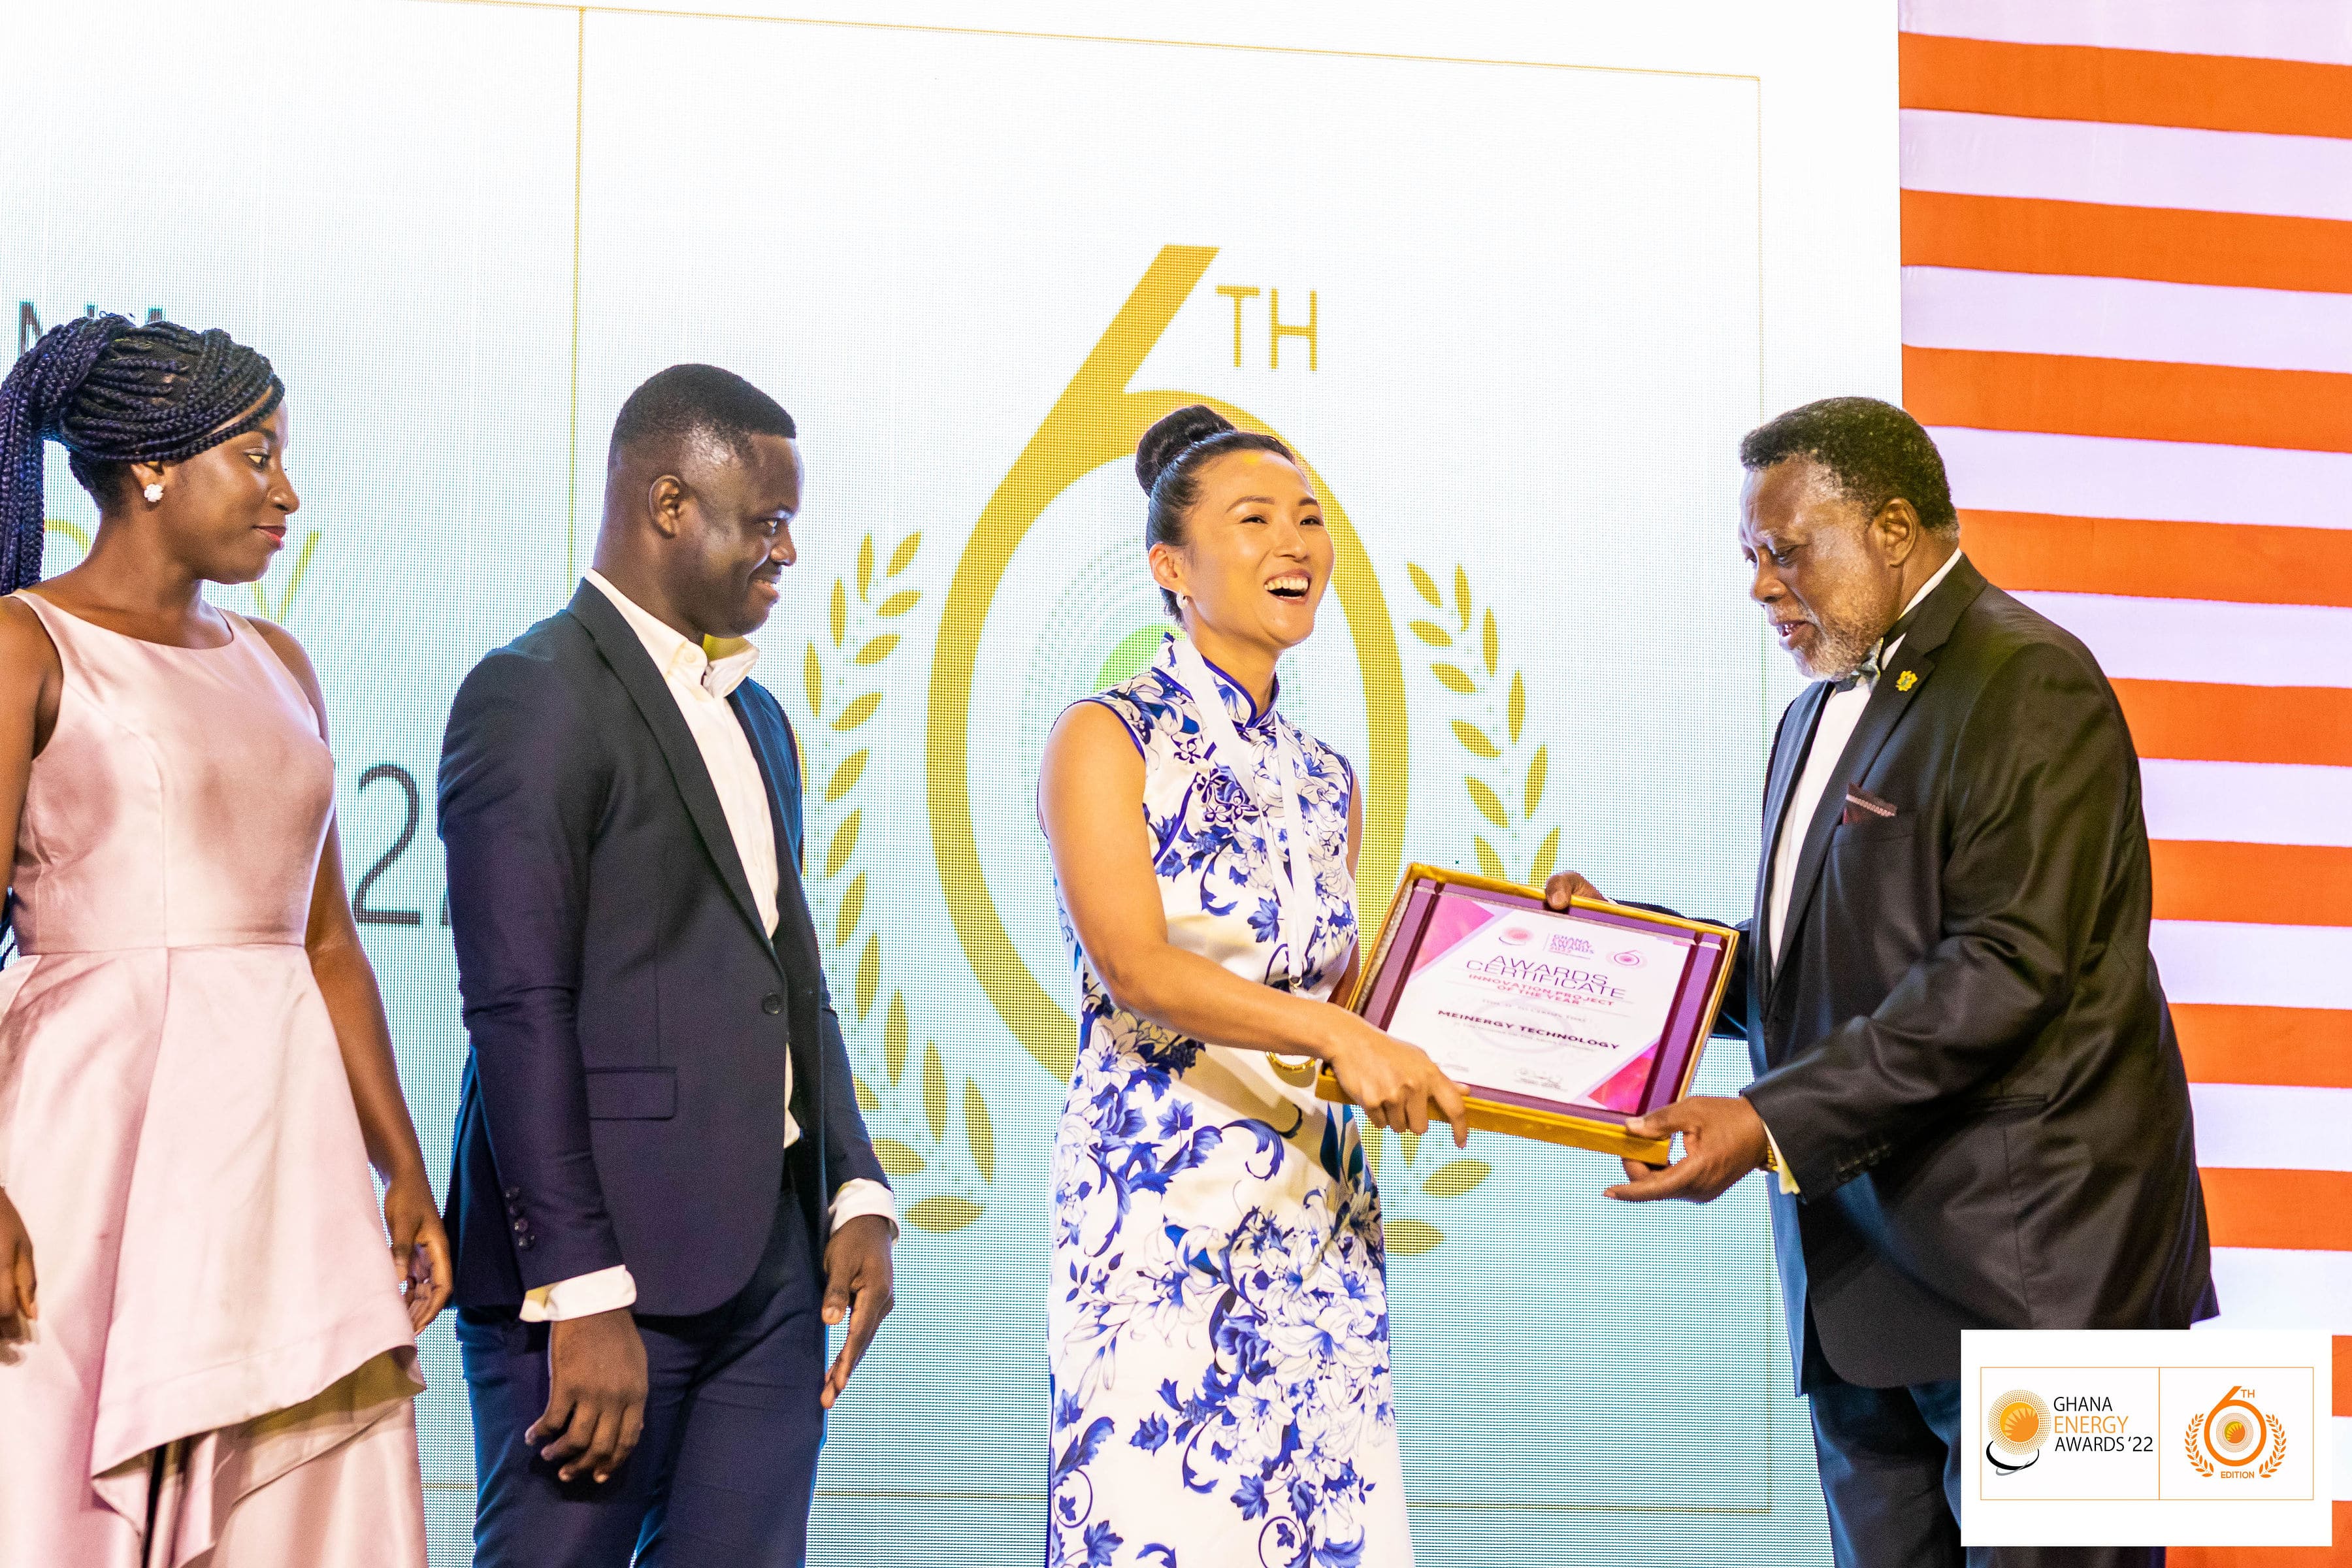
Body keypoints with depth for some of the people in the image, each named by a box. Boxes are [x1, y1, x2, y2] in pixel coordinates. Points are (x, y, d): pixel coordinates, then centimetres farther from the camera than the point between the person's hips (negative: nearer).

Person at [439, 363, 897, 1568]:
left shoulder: (754, 715, 21)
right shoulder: (532, 697, -8)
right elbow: (517, 1007, -15)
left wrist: (855, 1194, 9)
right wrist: (581, 1294, -20)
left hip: (771, 1263, 8)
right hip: (601, 1257, -8)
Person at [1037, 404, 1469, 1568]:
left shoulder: (1327, 783, 17)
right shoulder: (1106, 739, -2)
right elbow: (1135, 965, -14)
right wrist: (1337, 1034, -24)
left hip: (1315, 1214, 6)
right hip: (1161, 1201, -6)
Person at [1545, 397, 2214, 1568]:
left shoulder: (2027, 684, -10)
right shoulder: (1820, 712, 21)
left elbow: (2006, 969, -19)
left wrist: (1775, 1122, -22)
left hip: (2021, 1268, -9)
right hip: (1857, 1277, 9)